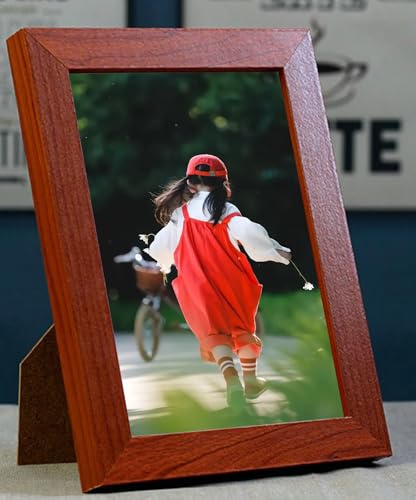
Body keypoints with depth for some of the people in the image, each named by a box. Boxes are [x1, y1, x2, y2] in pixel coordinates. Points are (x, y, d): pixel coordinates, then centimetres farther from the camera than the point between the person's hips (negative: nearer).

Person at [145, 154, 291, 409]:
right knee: (243, 325, 19)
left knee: (214, 330, -4)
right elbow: (249, 234, -21)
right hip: (231, 278, 0)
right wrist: (277, 252, -10)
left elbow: (160, 249, 14)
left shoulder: (180, 215, 4)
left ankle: (231, 376, -29)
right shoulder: (227, 211, -6)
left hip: (196, 283, 0)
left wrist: (164, 264, 36)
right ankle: (250, 380, 30)